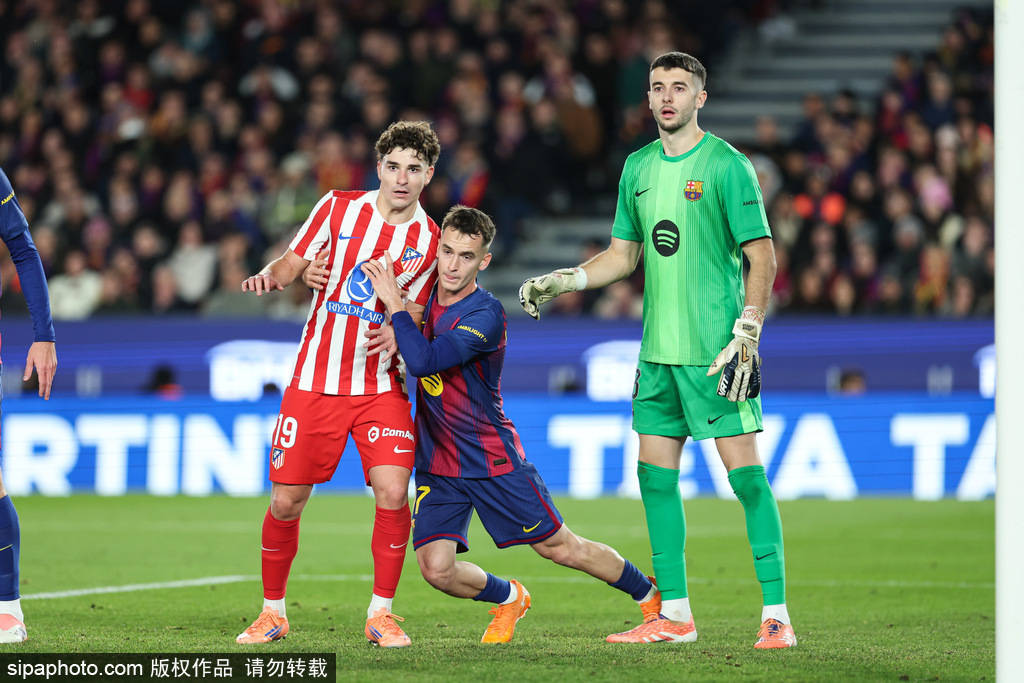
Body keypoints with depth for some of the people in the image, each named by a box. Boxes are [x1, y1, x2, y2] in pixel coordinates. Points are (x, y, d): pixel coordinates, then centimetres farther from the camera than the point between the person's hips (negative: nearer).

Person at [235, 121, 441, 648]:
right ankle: (272, 612, 18)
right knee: (285, 501, -1)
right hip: (315, 381, 0)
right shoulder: (339, 208, 1)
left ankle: (381, 613, -1)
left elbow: (414, 316, 4)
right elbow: (293, 264, 4)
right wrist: (270, 276, -19)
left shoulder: (430, 241, 0)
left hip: (381, 384, 0)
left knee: (393, 490, -17)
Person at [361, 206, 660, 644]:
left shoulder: (486, 316, -20)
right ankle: (508, 599, 20)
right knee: (436, 569, -12)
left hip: (493, 460, -5)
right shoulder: (423, 297, 1)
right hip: (436, 467, 5)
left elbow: (423, 360, -32)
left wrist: (394, 303, -26)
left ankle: (652, 596, 27)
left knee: (560, 548, 5)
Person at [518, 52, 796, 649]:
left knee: (745, 471, -8)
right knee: (656, 474, 7)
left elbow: (762, 257, -8)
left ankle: (777, 615, -7)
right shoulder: (638, 167, 12)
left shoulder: (726, 165, -7)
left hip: (716, 351, -7)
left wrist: (747, 335, -16)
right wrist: (560, 282, 10)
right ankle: (675, 614, 15)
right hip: (658, 350, 7)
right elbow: (623, 255, 22)